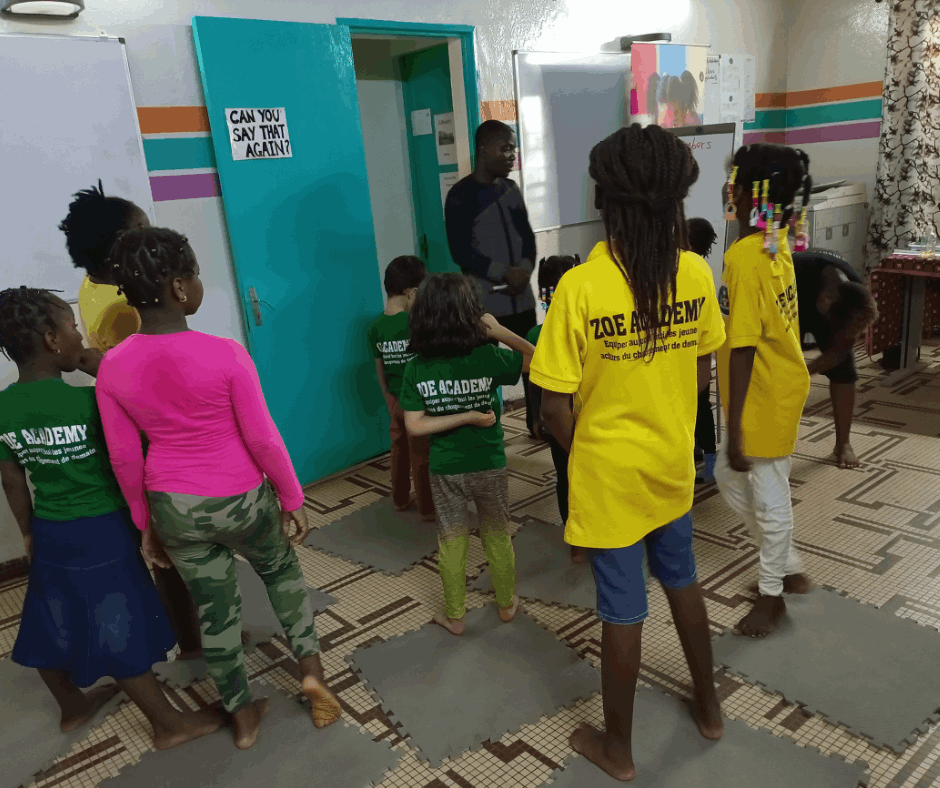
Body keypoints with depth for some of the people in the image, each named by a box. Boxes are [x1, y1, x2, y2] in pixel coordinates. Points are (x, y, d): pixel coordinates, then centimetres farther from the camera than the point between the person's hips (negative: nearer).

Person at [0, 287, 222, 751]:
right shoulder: (88, 401, -23)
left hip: (50, 535, 6)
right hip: (101, 534, -6)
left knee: (53, 627, 21)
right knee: (120, 634, 5)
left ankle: (73, 706, 44)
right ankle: (169, 725, 21)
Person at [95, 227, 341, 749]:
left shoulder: (112, 367, -9)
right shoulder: (226, 355, -21)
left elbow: (123, 458, -1)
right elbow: (263, 439, -15)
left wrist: (146, 523, 12)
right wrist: (293, 500, -2)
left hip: (173, 507, 3)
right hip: (240, 499, -3)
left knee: (214, 606, 19)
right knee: (281, 569, 27)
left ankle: (243, 716, 34)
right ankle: (311, 666, 20)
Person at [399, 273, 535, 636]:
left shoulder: (416, 368, -12)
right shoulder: (487, 357, -18)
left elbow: (415, 426, -13)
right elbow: (536, 358, -6)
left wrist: (464, 417, -12)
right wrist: (499, 332, -10)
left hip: (445, 470, 1)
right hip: (489, 465, -1)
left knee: (451, 543, 16)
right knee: (497, 537, 19)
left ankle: (454, 616, 30)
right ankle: (507, 604, 37)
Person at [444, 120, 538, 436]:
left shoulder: (510, 189, 13)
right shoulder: (461, 196, -6)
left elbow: (527, 235, 12)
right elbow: (461, 252, -11)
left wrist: (524, 270, -8)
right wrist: (504, 273, -16)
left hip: (521, 297, 6)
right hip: (484, 302, -6)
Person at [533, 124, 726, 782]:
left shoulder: (580, 286, -22)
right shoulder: (696, 273, -8)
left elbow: (555, 407, -18)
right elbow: (702, 375, 3)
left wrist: (579, 451, 2)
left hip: (610, 474, -4)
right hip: (673, 463, 5)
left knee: (624, 611, 10)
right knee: (683, 583, 25)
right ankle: (709, 707, 46)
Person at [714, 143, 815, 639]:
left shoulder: (743, 258, -23)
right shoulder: (775, 245, 5)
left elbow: (743, 347, -23)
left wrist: (734, 426, -20)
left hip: (766, 396, -9)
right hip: (781, 385, 9)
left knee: (769, 497, 7)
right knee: (728, 475, 21)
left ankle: (772, 595, 27)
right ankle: (789, 567, 35)